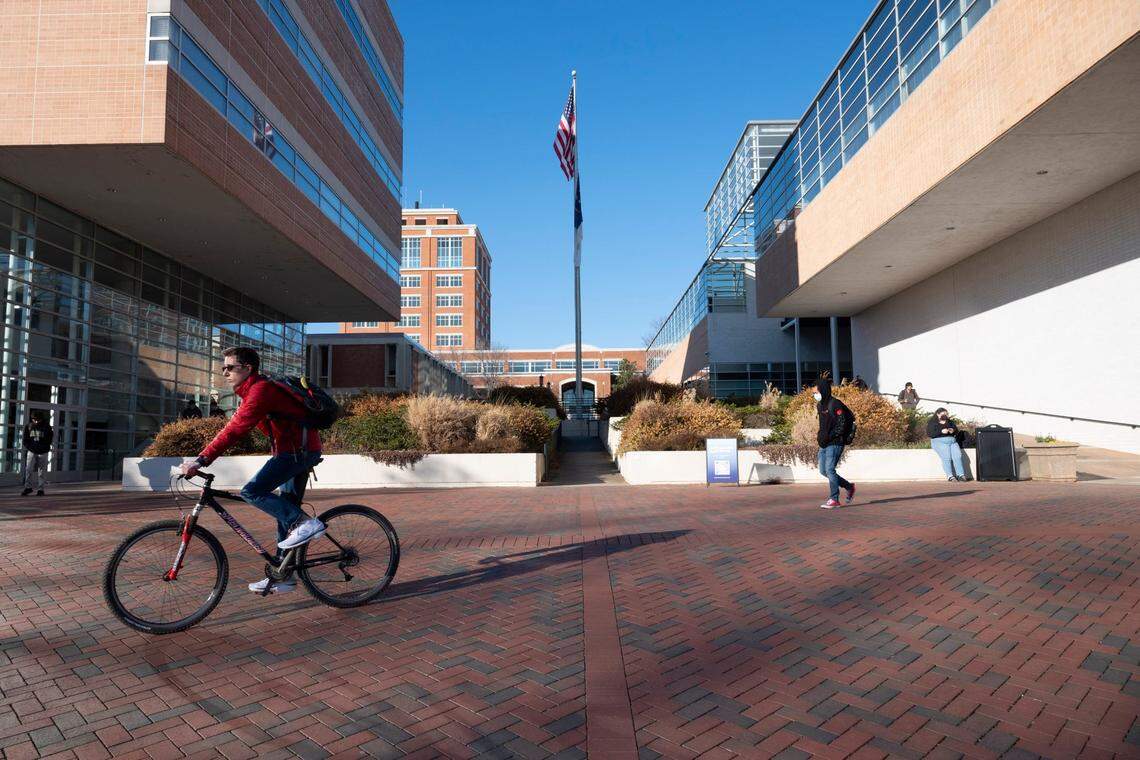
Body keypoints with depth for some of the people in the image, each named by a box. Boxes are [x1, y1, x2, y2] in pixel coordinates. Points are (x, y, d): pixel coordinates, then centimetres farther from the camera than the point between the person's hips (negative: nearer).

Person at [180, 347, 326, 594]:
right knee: (285, 512, 12)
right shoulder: (253, 390, 18)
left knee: (252, 492, -17)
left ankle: (304, 523, -15)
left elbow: (234, 429, -25)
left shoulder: (260, 390, -16)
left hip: (298, 450, -10)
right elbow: (234, 428, 20)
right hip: (299, 450, 10)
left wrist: (201, 461, -28)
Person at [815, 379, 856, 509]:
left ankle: (834, 500, -3)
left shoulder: (835, 404, -14)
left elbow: (842, 425, -17)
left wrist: (828, 437, -20)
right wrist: (819, 434, 10)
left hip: (835, 443, -9)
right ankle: (849, 486, 27)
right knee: (823, 471, 9)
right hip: (824, 444, 9)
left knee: (830, 470, -11)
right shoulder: (820, 405, 13)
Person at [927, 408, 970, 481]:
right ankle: (950, 476, -31)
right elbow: (929, 433, -5)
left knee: (958, 455, -24)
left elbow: (957, 432, 19)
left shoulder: (950, 422, 25)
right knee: (946, 456, -29)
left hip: (952, 441, 4)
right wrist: (941, 431, -16)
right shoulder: (932, 423, 10)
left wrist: (953, 431, -5)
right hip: (939, 441, -4)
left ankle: (961, 475, -28)